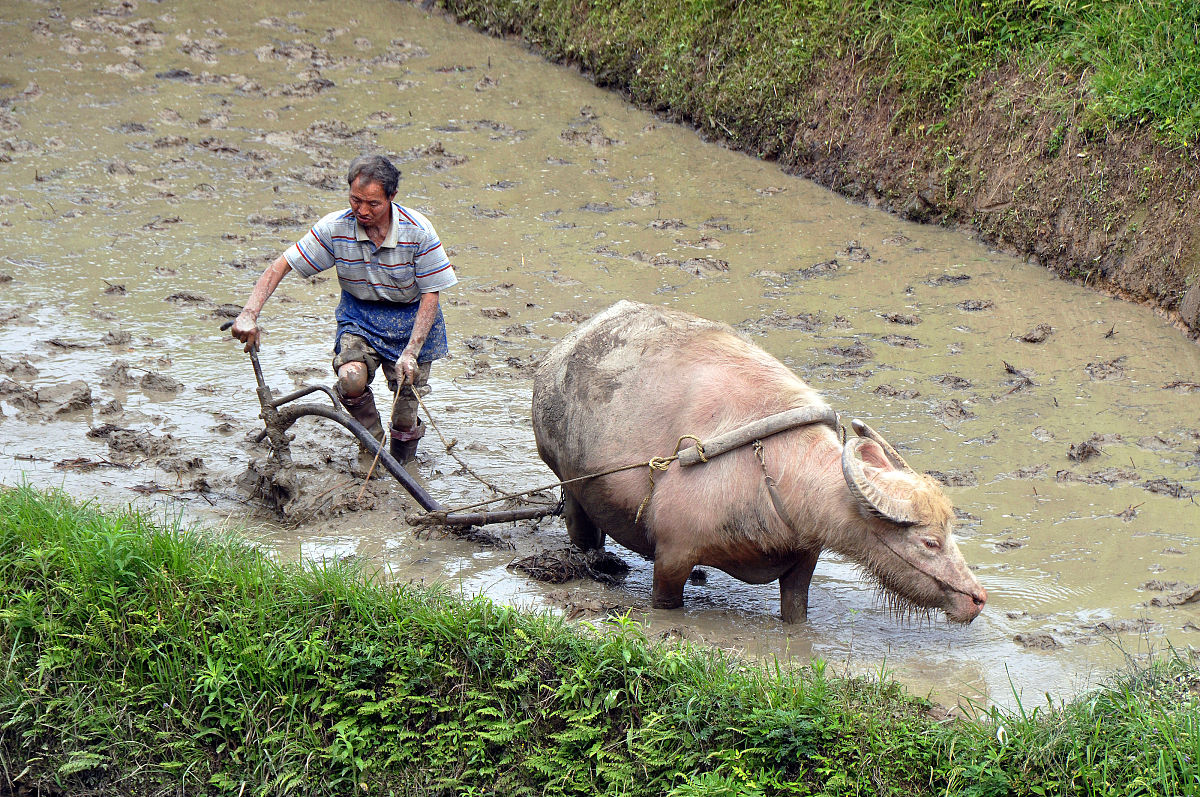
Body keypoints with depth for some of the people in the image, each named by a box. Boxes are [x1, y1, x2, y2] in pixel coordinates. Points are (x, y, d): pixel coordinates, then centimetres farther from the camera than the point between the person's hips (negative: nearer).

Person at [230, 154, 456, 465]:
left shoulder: (418, 230, -20)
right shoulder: (336, 227, -17)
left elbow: (430, 293, -13)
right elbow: (279, 266, -12)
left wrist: (411, 351, -23)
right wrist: (249, 314, -26)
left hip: (410, 315, 0)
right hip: (359, 314, 1)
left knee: (406, 391, -3)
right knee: (351, 378, -26)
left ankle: (406, 433, 36)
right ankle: (371, 441, 4)